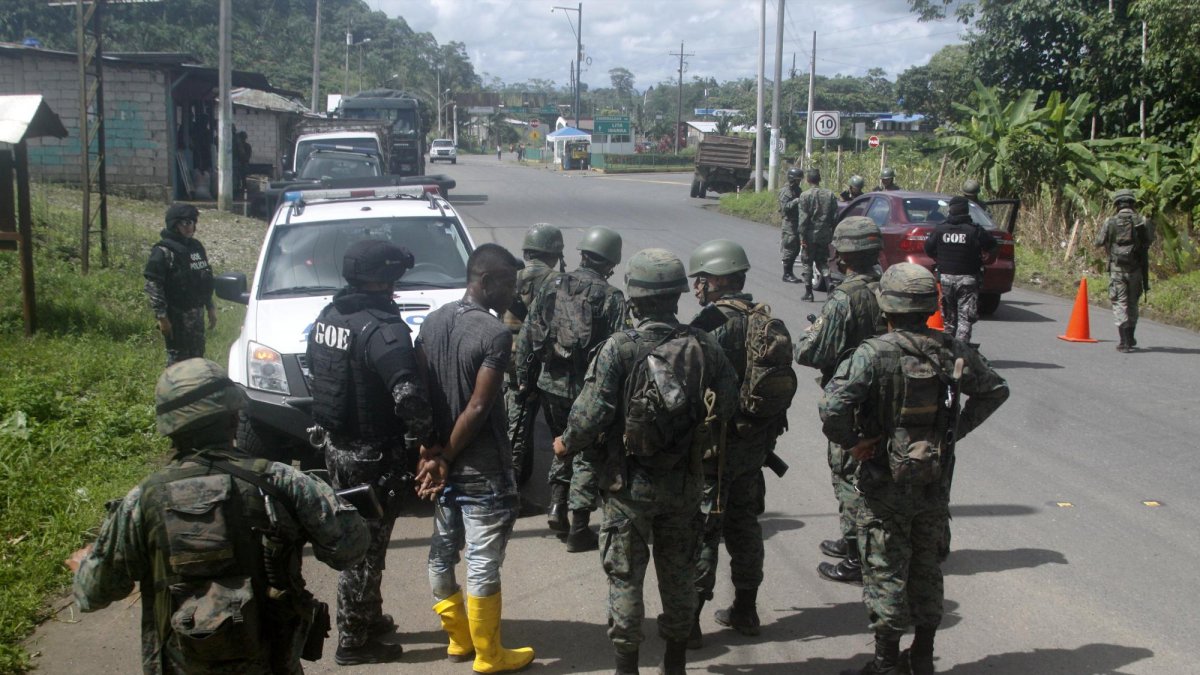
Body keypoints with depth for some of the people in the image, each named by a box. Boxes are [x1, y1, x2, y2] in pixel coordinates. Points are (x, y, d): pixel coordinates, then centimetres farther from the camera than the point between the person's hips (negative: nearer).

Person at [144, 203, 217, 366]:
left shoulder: (196, 246, 11)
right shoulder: (163, 252, -12)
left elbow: (205, 280, 19)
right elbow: (153, 286, -15)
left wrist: (210, 307, 18)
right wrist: (161, 316, -19)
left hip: (196, 313, 7)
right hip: (176, 316, -7)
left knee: (197, 355, 14)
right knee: (178, 358, -4)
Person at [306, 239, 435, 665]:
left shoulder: (328, 316, 4)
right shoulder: (382, 329, -24)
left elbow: (316, 371, 15)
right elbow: (408, 397, -35)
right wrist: (424, 438, -18)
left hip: (335, 446, 8)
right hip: (373, 455, -8)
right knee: (365, 548, 4)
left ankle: (369, 619, 37)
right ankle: (354, 641, 15)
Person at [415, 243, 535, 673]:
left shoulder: (432, 322, 5)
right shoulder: (495, 334, -18)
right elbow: (479, 408, -21)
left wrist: (431, 452, 0)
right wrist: (447, 458, -12)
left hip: (441, 458, 8)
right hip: (482, 469, -8)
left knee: (442, 552, 17)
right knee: (483, 564, 2)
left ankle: (458, 638, 31)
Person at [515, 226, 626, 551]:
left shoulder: (551, 287, 2)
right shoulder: (611, 298, -10)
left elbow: (527, 335, 4)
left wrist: (524, 376, 13)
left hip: (550, 385, 4)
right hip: (588, 388, -4)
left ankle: (557, 507, 19)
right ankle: (579, 529, 10)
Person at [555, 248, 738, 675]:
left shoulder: (619, 349, -18)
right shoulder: (704, 347, -7)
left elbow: (592, 412, -20)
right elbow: (726, 407, -2)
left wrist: (566, 443, -1)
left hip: (629, 485, -4)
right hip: (684, 484, 4)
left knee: (625, 578, 9)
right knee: (678, 574, 18)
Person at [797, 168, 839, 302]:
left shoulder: (805, 195, -10)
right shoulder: (830, 194, 3)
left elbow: (803, 218, -13)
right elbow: (835, 217, 4)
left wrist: (802, 237, -10)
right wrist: (832, 234, 12)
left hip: (810, 236, -4)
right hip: (825, 236, 4)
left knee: (806, 264, 7)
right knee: (823, 264, 14)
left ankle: (808, 293, 6)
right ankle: (830, 289, 2)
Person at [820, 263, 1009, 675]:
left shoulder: (874, 354, -18)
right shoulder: (951, 351, -2)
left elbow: (832, 406, -29)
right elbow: (995, 390, 10)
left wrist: (850, 442, -12)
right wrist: (958, 429, 12)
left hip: (886, 483, -5)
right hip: (935, 482, 5)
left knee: (885, 573, 6)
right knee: (926, 568, 18)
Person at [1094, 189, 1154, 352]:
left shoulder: (1111, 222, -7)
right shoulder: (1142, 222, -3)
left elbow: (1099, 243, 0)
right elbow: (1150, 240, 9)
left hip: (1117, 269, -2)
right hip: (1136, 269, 2)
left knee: (1120, 304, 1)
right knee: (1133, 303, 17)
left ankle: (1125, 342, -7)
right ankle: (1131, 339, 28)